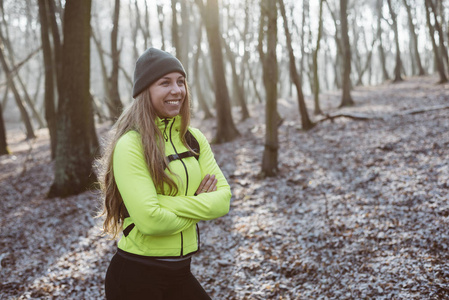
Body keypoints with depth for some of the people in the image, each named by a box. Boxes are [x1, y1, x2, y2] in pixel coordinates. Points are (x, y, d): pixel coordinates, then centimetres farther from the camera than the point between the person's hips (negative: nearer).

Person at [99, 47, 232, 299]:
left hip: (181, 272, 6)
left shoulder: (193, 139, 4)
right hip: (136, 277, -6)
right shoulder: (130, 145, -15)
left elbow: (223, 199, -5)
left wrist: (169, 203, -19)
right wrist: (198, 207, -8)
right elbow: (149, 220, -24)